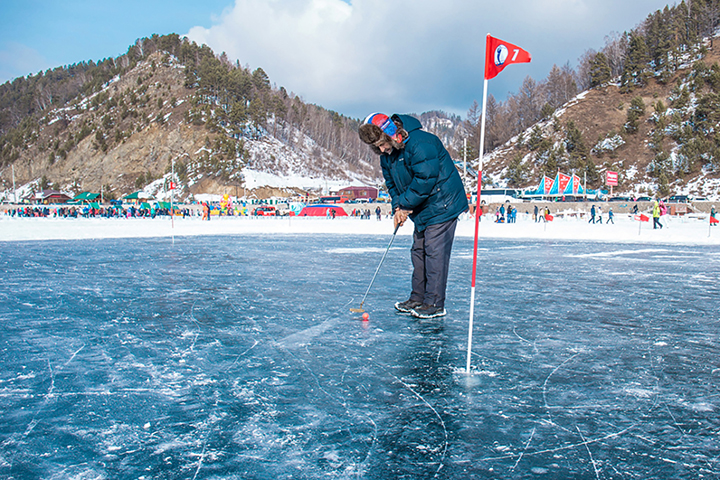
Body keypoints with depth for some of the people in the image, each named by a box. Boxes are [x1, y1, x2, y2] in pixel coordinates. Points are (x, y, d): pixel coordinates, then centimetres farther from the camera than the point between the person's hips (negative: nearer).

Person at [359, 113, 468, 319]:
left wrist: (405, 204, -19)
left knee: (434, 252, -9)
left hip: (442, 204, -9)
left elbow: (425, 179, -28)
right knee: (418, 251, 11)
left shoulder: (420, 143, -25)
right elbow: (392, 182, 12)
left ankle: (434, 304, -3)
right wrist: (397, 208, -4)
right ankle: (418, 298, 21)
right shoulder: (387, 154, 4)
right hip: (422, 209, 9)